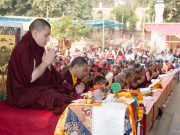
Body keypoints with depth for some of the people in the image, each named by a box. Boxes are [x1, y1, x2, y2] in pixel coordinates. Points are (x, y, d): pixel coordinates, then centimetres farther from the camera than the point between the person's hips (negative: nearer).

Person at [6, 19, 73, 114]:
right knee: (59, 99, -28)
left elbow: (46, 73, 11)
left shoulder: (38, 48, 9)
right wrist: (45, 63, -16)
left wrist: (49, 63, -8)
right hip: (23, 93, -9)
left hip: (40, 88, 9)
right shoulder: (22, 49, -17)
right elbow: (30, 78, -23)